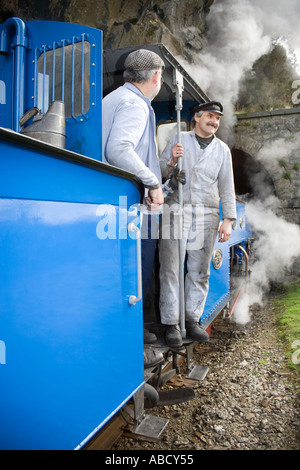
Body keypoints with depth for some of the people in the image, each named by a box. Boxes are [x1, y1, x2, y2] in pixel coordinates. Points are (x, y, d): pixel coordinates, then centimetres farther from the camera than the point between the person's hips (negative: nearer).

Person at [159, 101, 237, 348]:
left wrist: (228, 220, 6)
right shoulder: (178, 140, 11)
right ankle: (171, 323, 5)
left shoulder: (222, 149, 16)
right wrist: (171, 162, -12)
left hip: (206, 215, 2)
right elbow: (159, 173, 10)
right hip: (176, 209, -2)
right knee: (171, 268, -4)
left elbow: (227, 187, 14)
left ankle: (192, 320, 18)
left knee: (199, 271, 5)